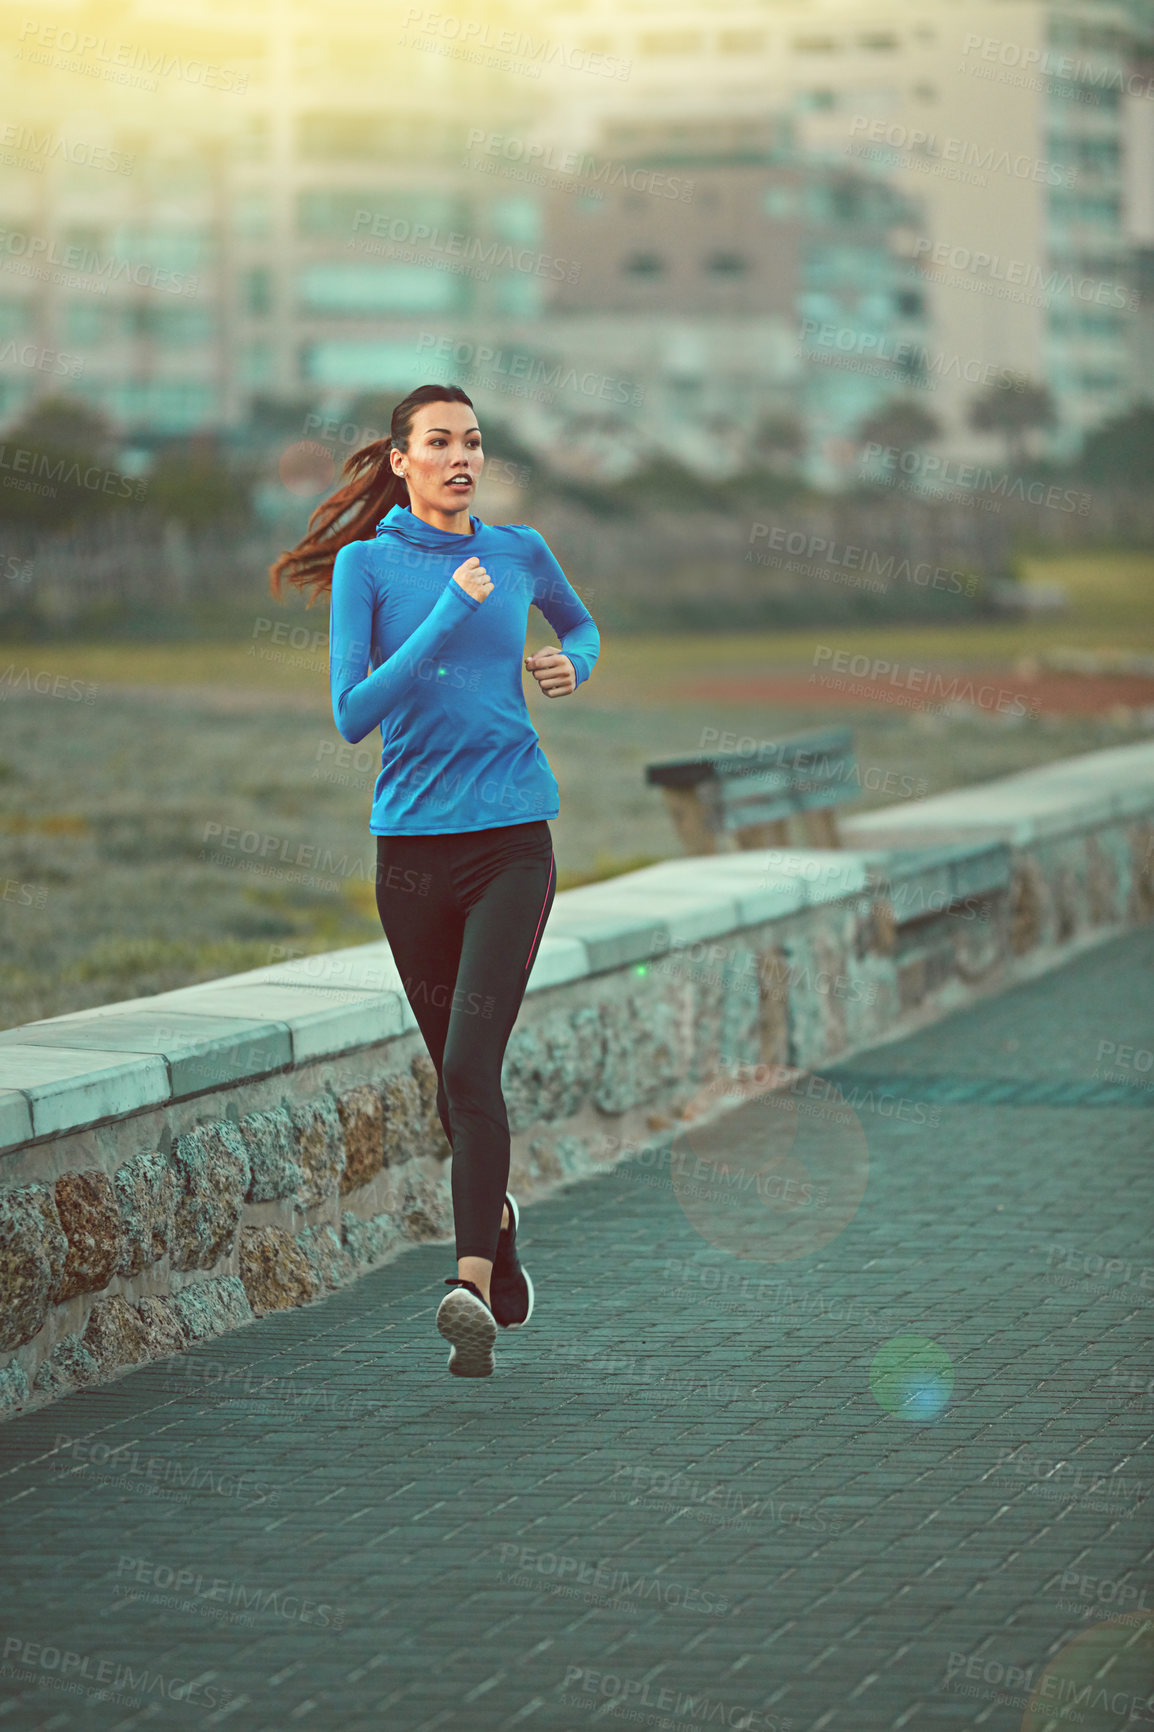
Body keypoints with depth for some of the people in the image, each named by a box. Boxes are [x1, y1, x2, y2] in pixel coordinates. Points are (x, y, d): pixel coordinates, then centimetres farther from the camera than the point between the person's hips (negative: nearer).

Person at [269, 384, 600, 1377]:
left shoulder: (520, 551, 7)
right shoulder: (368, 563, -1)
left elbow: (582, 624, 30)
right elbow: (352, 716, -12)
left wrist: (575, 664, 7)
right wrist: (449, 614, -16)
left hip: (513, 838, 0)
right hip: (412, 840, 1)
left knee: (471, 1062, -16)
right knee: (453, 1071, 12)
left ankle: (473, 1287, -24)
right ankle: (497, 1223, 39)